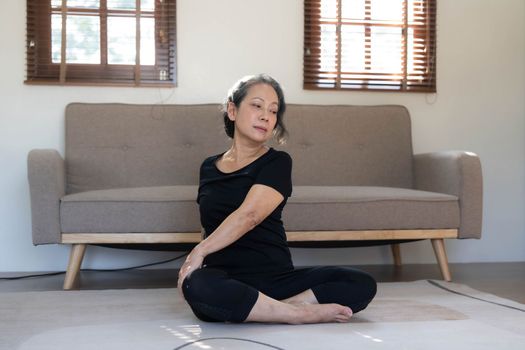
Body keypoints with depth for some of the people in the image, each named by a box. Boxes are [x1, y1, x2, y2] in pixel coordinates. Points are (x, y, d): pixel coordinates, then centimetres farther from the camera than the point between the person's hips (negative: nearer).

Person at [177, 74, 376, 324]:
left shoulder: (277, 162, 3)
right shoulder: (209, 167, 15)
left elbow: (249, 215, -13)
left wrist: (200, 251, -18)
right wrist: (191, 266, 9)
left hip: (275, 277, -1)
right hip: (225, 280, 1)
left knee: (363, 285, -21)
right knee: (197, 285, -37)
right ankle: (302, 313, -22)